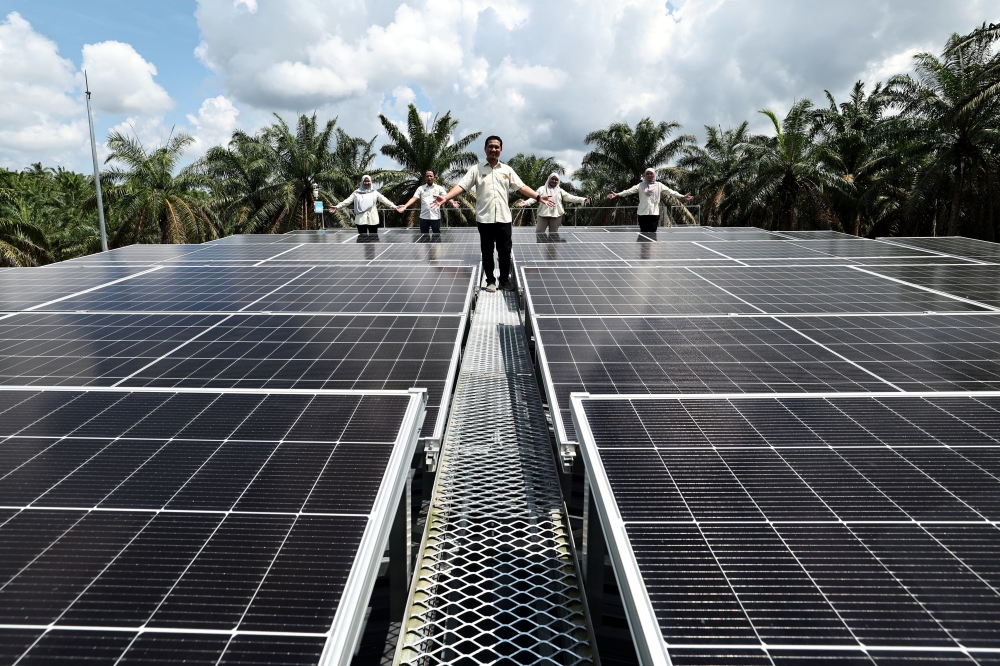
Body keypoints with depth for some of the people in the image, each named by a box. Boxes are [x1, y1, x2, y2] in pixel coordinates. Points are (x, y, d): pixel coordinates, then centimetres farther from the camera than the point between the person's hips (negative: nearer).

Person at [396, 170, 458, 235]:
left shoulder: (439, 188, 5)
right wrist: (405, 206, -18)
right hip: (424, 217, 2)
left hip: (435, 217, -1)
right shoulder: (420, 188, 8)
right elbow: (414, 198, -1)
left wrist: (452, 203, -29)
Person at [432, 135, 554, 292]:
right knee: (487, 252, 6)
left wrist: (538, 197, -1)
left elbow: (521, 187, 10)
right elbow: (461, 185, -5)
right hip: (485, 219, -1)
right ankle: (490, 280, 19)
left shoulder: (507, 170, 10)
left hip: (504, 219, 2)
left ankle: (505, 280, 19)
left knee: (505, 251, 5)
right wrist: (446, 197, -20)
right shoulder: (476, 169, 3)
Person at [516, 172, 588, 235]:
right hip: (543, 215, -1)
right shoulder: (542, 189, 6)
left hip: (556, 216, 1)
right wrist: (525, 202, -24)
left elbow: (570, 197, 5)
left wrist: (583, 200, -6)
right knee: (538, 233, -5)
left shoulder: (560, 190, 12)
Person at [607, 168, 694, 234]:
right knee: (643, 234, 3)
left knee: (653, 235, 1)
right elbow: (629, 190, -3)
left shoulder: (659, 185, 8)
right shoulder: (641, 185, 7)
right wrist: (617, 194, -15)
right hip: (643, 213, 0)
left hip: (654, 214, 0)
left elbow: (671, 191, 2)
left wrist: (682, 196, -9)